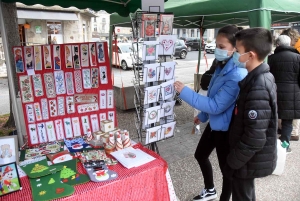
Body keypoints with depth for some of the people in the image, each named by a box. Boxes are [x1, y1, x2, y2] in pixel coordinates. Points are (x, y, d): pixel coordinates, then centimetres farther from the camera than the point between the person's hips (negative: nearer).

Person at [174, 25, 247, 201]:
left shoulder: (237, 75, -28)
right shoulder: (222, 66, 2)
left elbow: (216, 105, -30)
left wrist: (185, 92, -31)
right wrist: (203, 115, 20)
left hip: (226, 128, -10)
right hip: (215, 123, 10)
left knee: (227, 168, 13)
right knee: (200, 155, 25)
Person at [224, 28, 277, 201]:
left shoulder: (258, 88, -29)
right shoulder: (261, 78, 2)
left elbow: (255, 137, -29)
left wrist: (232, 161, -17)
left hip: (250, 160, -9)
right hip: (252, 156, 9)